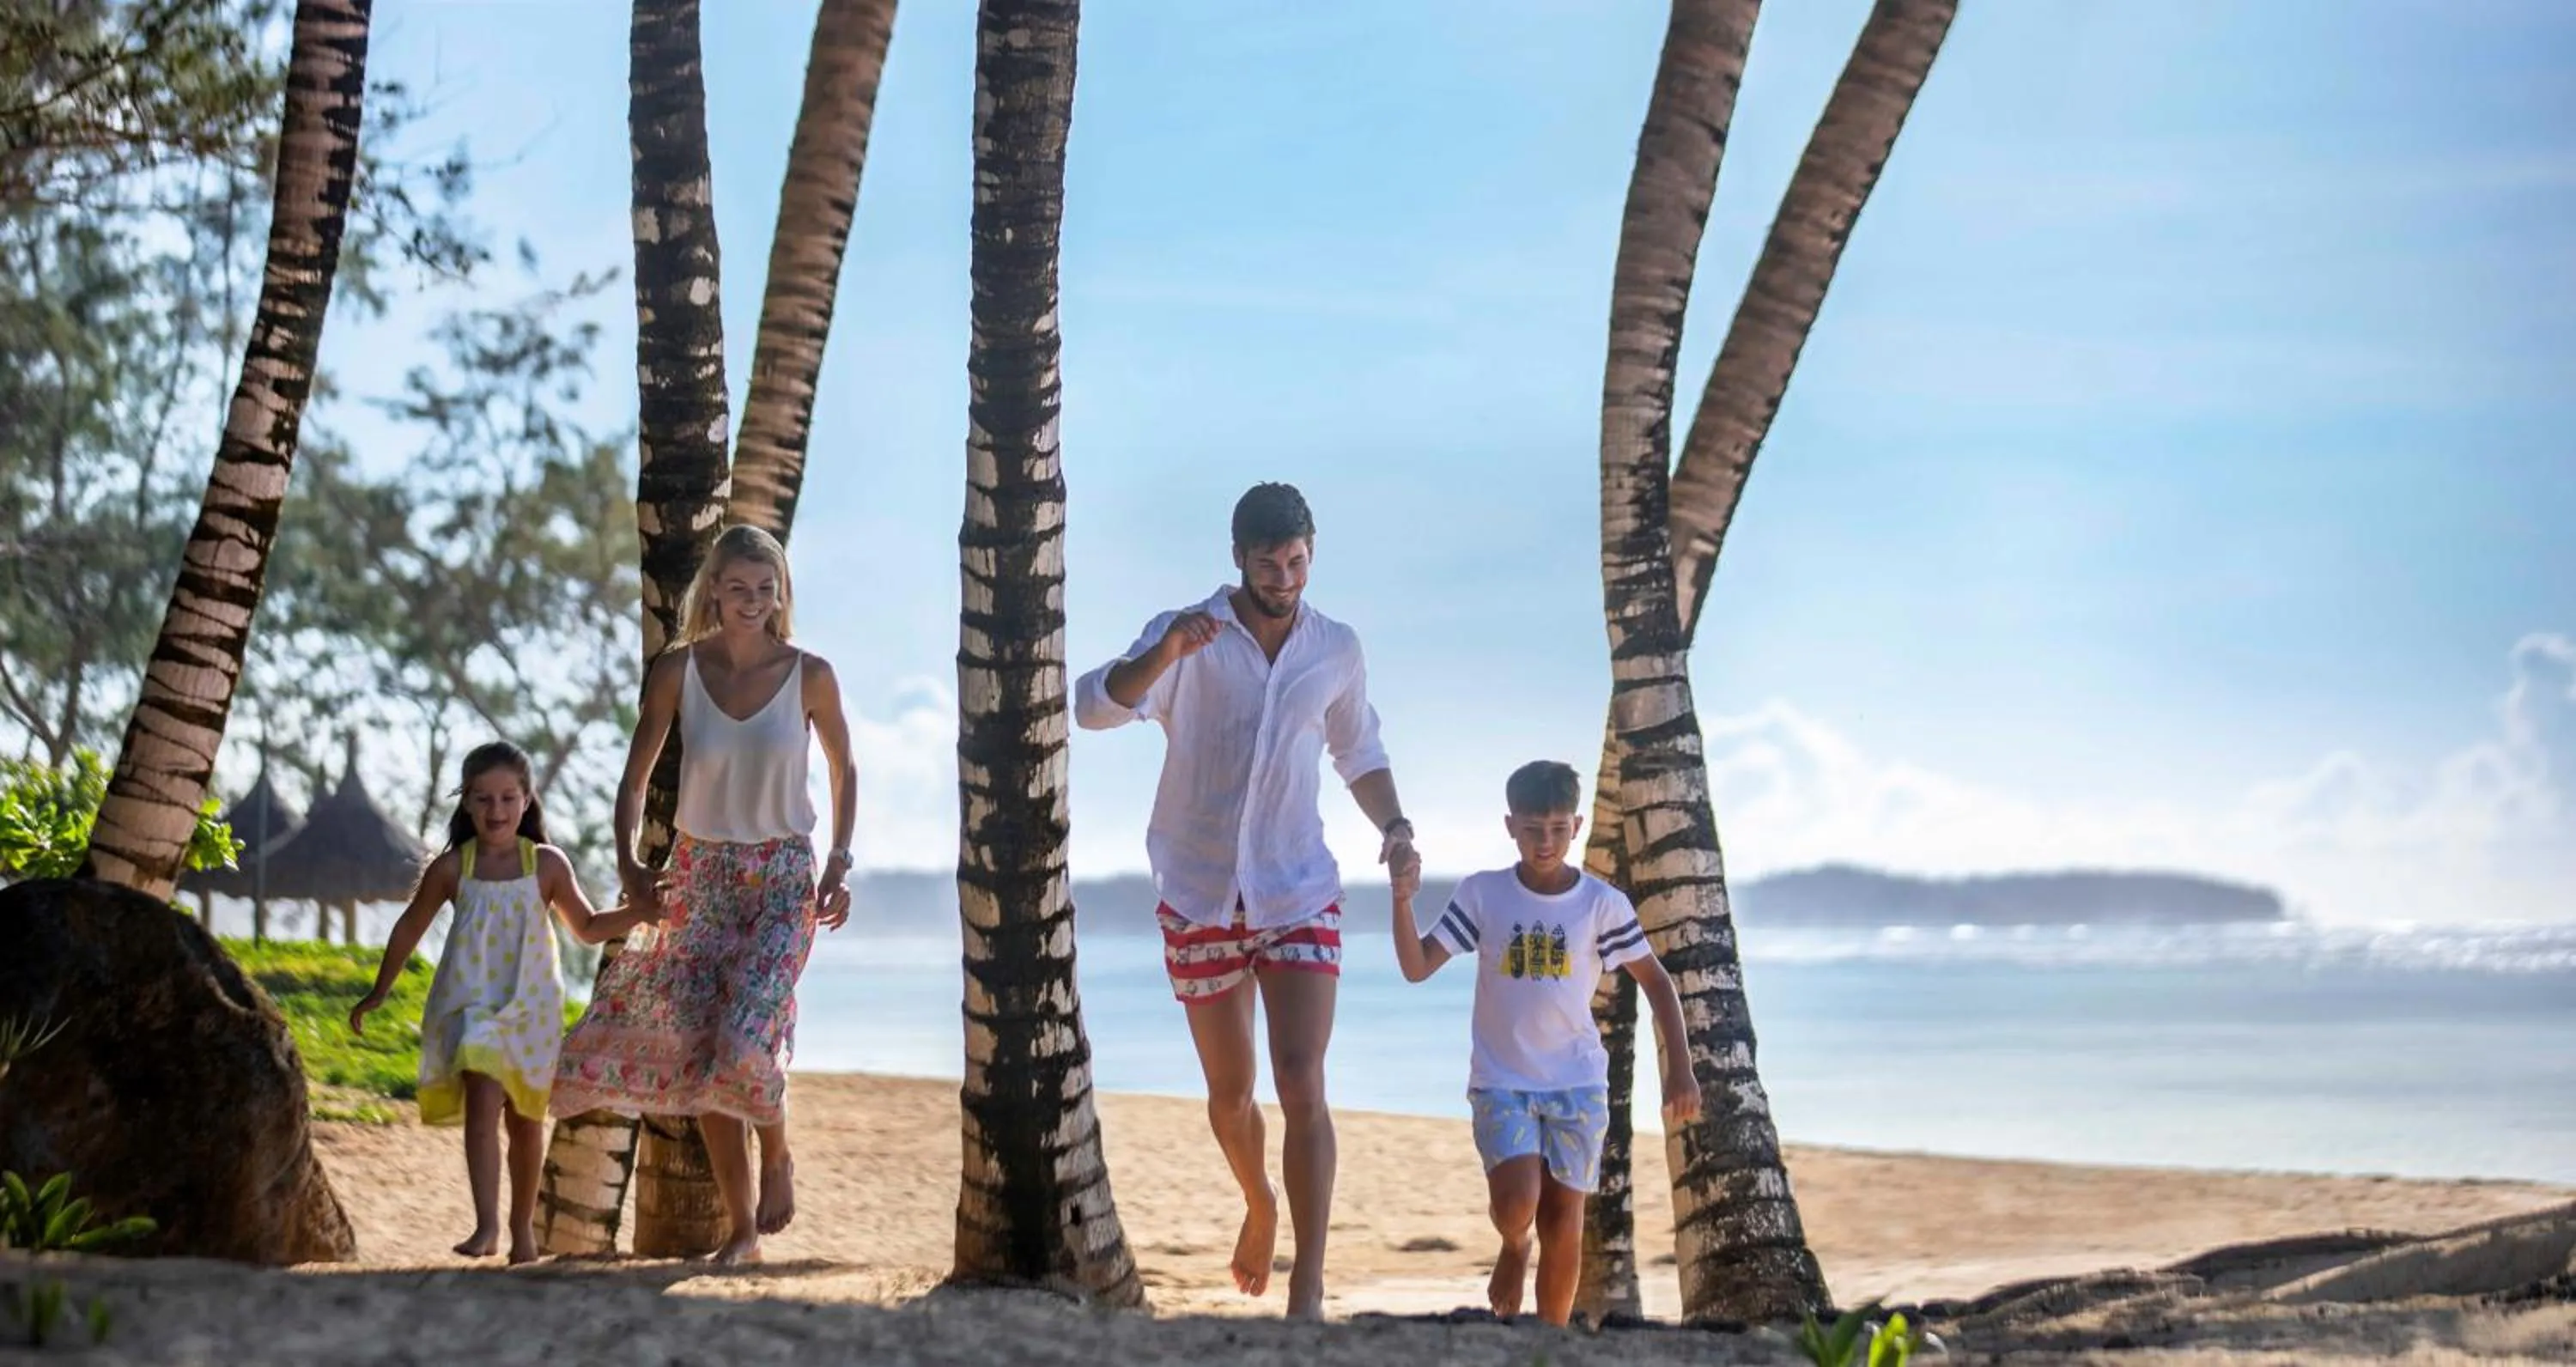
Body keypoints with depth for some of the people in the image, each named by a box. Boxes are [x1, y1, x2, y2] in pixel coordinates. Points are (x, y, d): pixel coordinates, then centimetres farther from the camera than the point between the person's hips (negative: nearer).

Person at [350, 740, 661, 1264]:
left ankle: (522, 1225, 28)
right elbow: (410, 929, 12)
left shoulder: (546, 865, 0)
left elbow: (587, 928, 13)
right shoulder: (452, 868, -2)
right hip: (470, 1005, -2)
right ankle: (486, 1225, -27)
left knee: (525, 1119, 10)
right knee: (483, 1102, -21)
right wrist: (379, 992, 18)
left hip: (529, 1007, 2)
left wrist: (636, 915, -4)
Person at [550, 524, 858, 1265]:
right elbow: (636, 775, 1)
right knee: (698, 1051, 3)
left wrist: (838, 864, -1)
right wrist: (628, 862, -12)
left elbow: (843, 770, 8)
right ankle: (741, 1223, 16)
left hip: (782, 879, -3)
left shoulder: (809, 675, -7)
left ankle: (777, 1156, 11)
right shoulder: (679, 670, -5)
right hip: (701, 877, 3)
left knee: (745, 1039, -20)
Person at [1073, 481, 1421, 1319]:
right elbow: (1096, 707, -23)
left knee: (1301, 1084, -13)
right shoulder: (1188, 638, -7)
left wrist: (1394, 826, 0)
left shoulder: (1337, 651, 3)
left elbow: (1360, 755, 19)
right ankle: (1259, 1203, 44)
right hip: (1200, 896, 0)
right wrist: (1163, 655, -41)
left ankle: (1308, 1294, -16)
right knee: (1229, 1091, 12)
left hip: (1299, 894, 0)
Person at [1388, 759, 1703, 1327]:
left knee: (1564, 1224, 0)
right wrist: (1403, 897, -20)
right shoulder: (1480, 894, -2)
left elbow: (1657, 983, 4)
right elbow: (1417, 966, -6)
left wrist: (1679, 1067, -2)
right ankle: (1513, 1249, 15)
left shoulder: (1602, 903, -2)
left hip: (1577, 1083, 1)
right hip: (1501, 1082, -1)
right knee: (1516, 1207, -21)